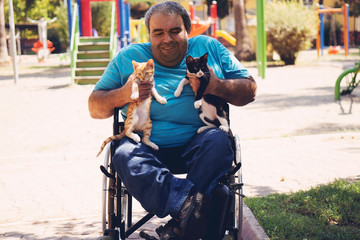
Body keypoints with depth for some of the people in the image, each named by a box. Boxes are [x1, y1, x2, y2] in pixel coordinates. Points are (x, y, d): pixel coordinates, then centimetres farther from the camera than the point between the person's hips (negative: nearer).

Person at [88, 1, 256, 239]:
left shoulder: (209, 48, 13)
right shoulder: (128, 57, 14)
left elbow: (250, 91, 11)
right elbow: (95, 107, 14)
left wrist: (217, 86, -9)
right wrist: (124, 94, -6)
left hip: (197, 144, 0)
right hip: (146, 146, 0)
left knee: (218, 140, -32)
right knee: (125, 155, -31)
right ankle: (189, 203, -47)